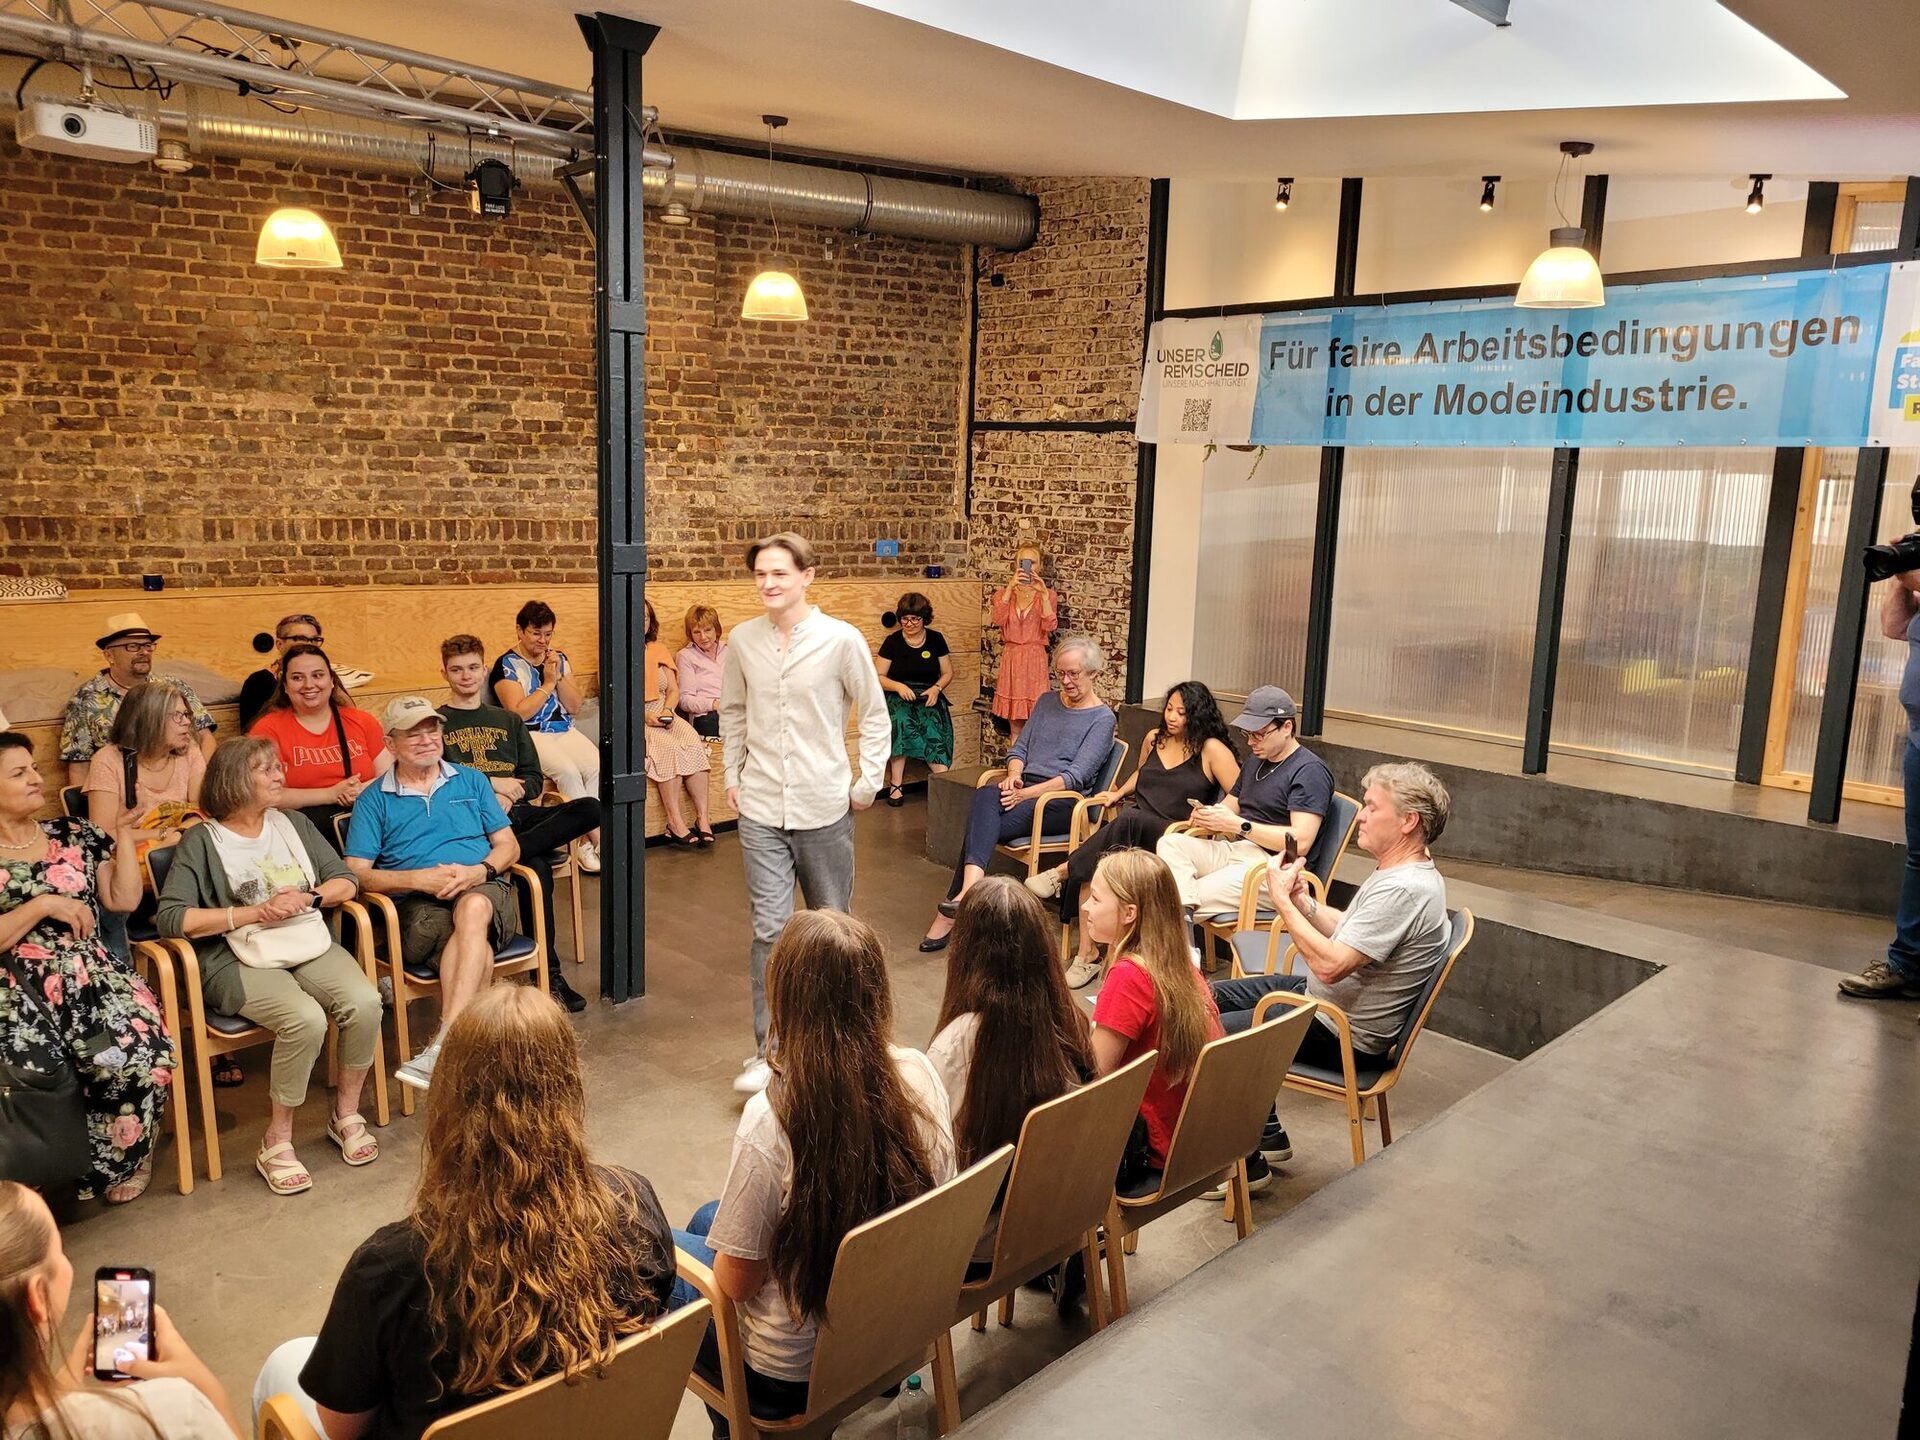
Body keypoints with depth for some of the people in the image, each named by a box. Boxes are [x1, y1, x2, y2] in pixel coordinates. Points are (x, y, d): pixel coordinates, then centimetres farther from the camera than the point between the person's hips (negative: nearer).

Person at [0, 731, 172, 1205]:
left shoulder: (75, 836, 16)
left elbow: (124, 900, 13)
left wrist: (125, 839, 10)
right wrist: (43, 904, -10)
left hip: (91, 974, 2)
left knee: (134, 1053, -29)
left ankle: (118, 1162, -4)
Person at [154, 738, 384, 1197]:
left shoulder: (294, 824, 15)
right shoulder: (202, 840, -1)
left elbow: (346, 881, 14)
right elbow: (169, 918, -12)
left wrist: (307, 897, -7)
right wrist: (255, 913, -15)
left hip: (312, 945, 5)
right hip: (240, 961, -5)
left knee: (365, 1002, -25)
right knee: (307, 1019, -33)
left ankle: (345, 1114, -2)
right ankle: (277, 1141, -12)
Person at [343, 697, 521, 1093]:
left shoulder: (470, 781, 21)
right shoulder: (374, 800, 14)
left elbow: (508, 845, 16)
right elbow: (356, 873, 4)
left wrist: (478, 872, -7)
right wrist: (418, 879, -12)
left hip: (484, 892, 1)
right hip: (416, 908, -1)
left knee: (473, 908, -39)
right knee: (475, 947, -36)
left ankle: (442, 1047, -45)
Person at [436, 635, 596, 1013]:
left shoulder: (509, 721, 25)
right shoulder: (436, 723, 12)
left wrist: (511, 794, -5)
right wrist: (489, 783, -8)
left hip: (518, 812, 5)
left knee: (590, 808, -25)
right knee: (538, 865, -34)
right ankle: (547, 973, -32)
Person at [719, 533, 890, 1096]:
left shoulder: (841, 639, -9)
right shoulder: (742, 639, 1)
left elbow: (875, 716, 0)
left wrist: (868, 782, -3)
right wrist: (733, 776, 12)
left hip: (825, 807, -1)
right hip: (761, 809, 1)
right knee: (769, 928, -3)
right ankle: (768, 1050, 5)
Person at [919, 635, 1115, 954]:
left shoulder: (1102, 718, 0)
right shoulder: (1047, 701, 20)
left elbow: (1076, 776, -11)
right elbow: (1019, 748, 18)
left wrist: (1027, 793, -20)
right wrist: (1014, 775, -5)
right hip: (1025, 788, 5)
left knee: (981, 824, -29)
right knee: (985, 796, -32)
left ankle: (951, 911, -31)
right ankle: (971, 887, -46)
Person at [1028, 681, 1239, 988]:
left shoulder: (1211, 750, -2)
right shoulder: (1154, 738, 17)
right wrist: (1119, 793, 22)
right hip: (1130, 830, 5)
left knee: (1130, 819, -41)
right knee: (1093, 867, -31)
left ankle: (1061, 873, -26)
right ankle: (1087, 955, -27)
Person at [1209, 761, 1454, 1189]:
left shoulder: (1404, 890, -29)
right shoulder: (1401, 870, 5)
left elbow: (1330, 965, -32)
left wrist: (1282, 901, -23)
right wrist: (1304, 902, -3)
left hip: (1344, 1035, -11)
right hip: (1325, 998, 11)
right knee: (1215, 997, 15)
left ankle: (1246, 1161, 5)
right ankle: (1266, 1135, 22)